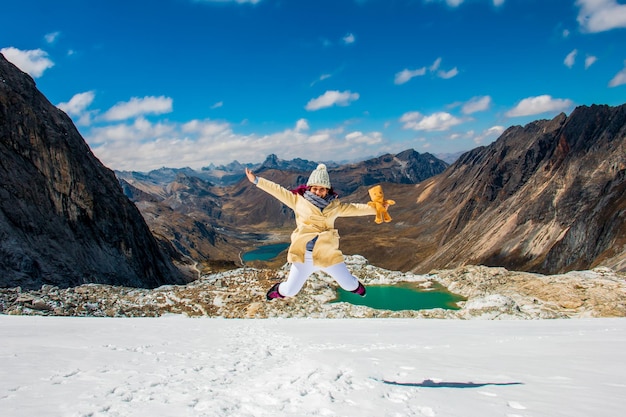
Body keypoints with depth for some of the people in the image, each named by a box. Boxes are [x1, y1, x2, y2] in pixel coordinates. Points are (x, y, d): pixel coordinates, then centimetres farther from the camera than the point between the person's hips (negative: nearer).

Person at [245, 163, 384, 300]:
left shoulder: (335, 205, 9)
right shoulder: (298, 200, 4)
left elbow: (354, 208, 12)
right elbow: (277, 190, 5)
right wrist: (256, 180, 4)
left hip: (328, 254, 1)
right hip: (304, 256, -1)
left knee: (349, 285, 9)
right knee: (289, 291, 6)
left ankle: (355, 285, 48)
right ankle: (279, 290, 44)